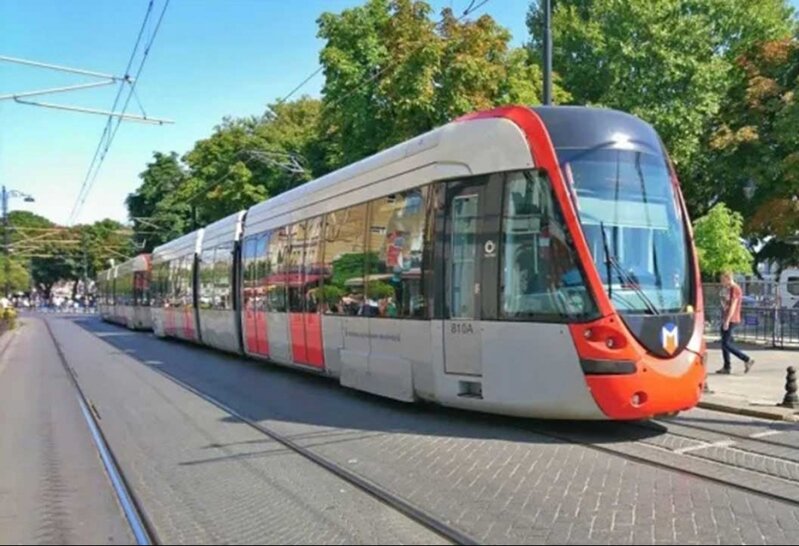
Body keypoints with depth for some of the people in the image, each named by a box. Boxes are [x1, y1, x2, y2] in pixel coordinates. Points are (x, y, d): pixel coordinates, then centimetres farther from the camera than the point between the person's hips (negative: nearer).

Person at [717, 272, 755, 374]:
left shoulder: (735, 289, -14)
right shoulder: (727, 288, 14)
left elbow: (733, 306, -19)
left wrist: (727, 320, -22)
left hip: (731, 320, -10)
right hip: (725, 319, 10)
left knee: (726, 343, -10)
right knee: (724, 343, 9)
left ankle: (747, 359, -3)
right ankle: (727, 367, 13)